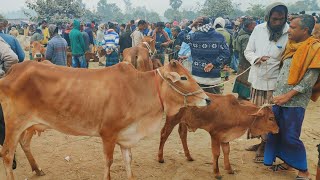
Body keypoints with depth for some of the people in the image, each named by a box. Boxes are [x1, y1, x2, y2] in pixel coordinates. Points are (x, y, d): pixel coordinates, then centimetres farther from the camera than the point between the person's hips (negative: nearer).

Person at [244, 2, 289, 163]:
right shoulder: (258, 29, -4)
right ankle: (262, 141, 33)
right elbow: (248, 51, 3)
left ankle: (266, 145, 21)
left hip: (275, 82, -4)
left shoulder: (290, 34, -14)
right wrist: (256, 58, -19)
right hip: (257, 79, 4)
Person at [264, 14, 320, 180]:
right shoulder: (291, 45, 10)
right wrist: (277, 92, 10)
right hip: (279, 97, 7)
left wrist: (288, 96, -17)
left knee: (290, 136, -3)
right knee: (275, 132, 12)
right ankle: (287, 163, 30)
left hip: (295, 101, -7)